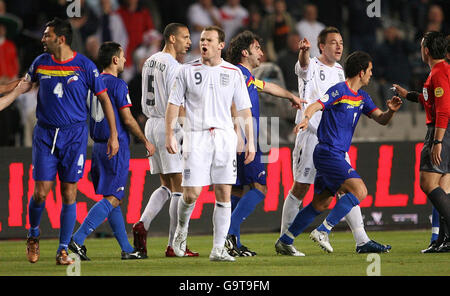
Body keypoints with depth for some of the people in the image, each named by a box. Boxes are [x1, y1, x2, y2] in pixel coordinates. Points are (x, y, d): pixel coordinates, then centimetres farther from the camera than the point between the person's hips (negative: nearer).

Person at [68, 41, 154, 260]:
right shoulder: (117, 84, -11)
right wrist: (146, 142, -2)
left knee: (113, 199, 11)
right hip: (116, 147, -9)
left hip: (98, 146, 9)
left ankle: (127, 249, 14)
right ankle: (77, 239, -19)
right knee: (112, 199, -9)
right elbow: (128, 120, -13)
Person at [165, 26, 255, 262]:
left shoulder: (233, 73, 7)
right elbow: (174, 103, 6)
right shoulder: (188, 71, 4)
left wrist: (250, 141, 5)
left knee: (224, 194, -3)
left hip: (225, 136, 1)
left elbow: (244, 110, 9)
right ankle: (181, 229, 21)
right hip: (196, 136, -1)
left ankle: (218, 249, 2)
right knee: (192, 193, -9)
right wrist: (169, 134, -3)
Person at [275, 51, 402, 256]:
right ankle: (322, 231, -19)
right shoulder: (340, 90, -10)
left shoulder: (362, 97, 16)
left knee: (321, 202, 12)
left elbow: (381, 120, 15)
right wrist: (306, 118, -42)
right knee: (359, 191, -19)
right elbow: (315, 106, -20)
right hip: (328, 152, -10)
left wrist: (391, 110, -7)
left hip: (337, 155, 10)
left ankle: (285, 241, 18)